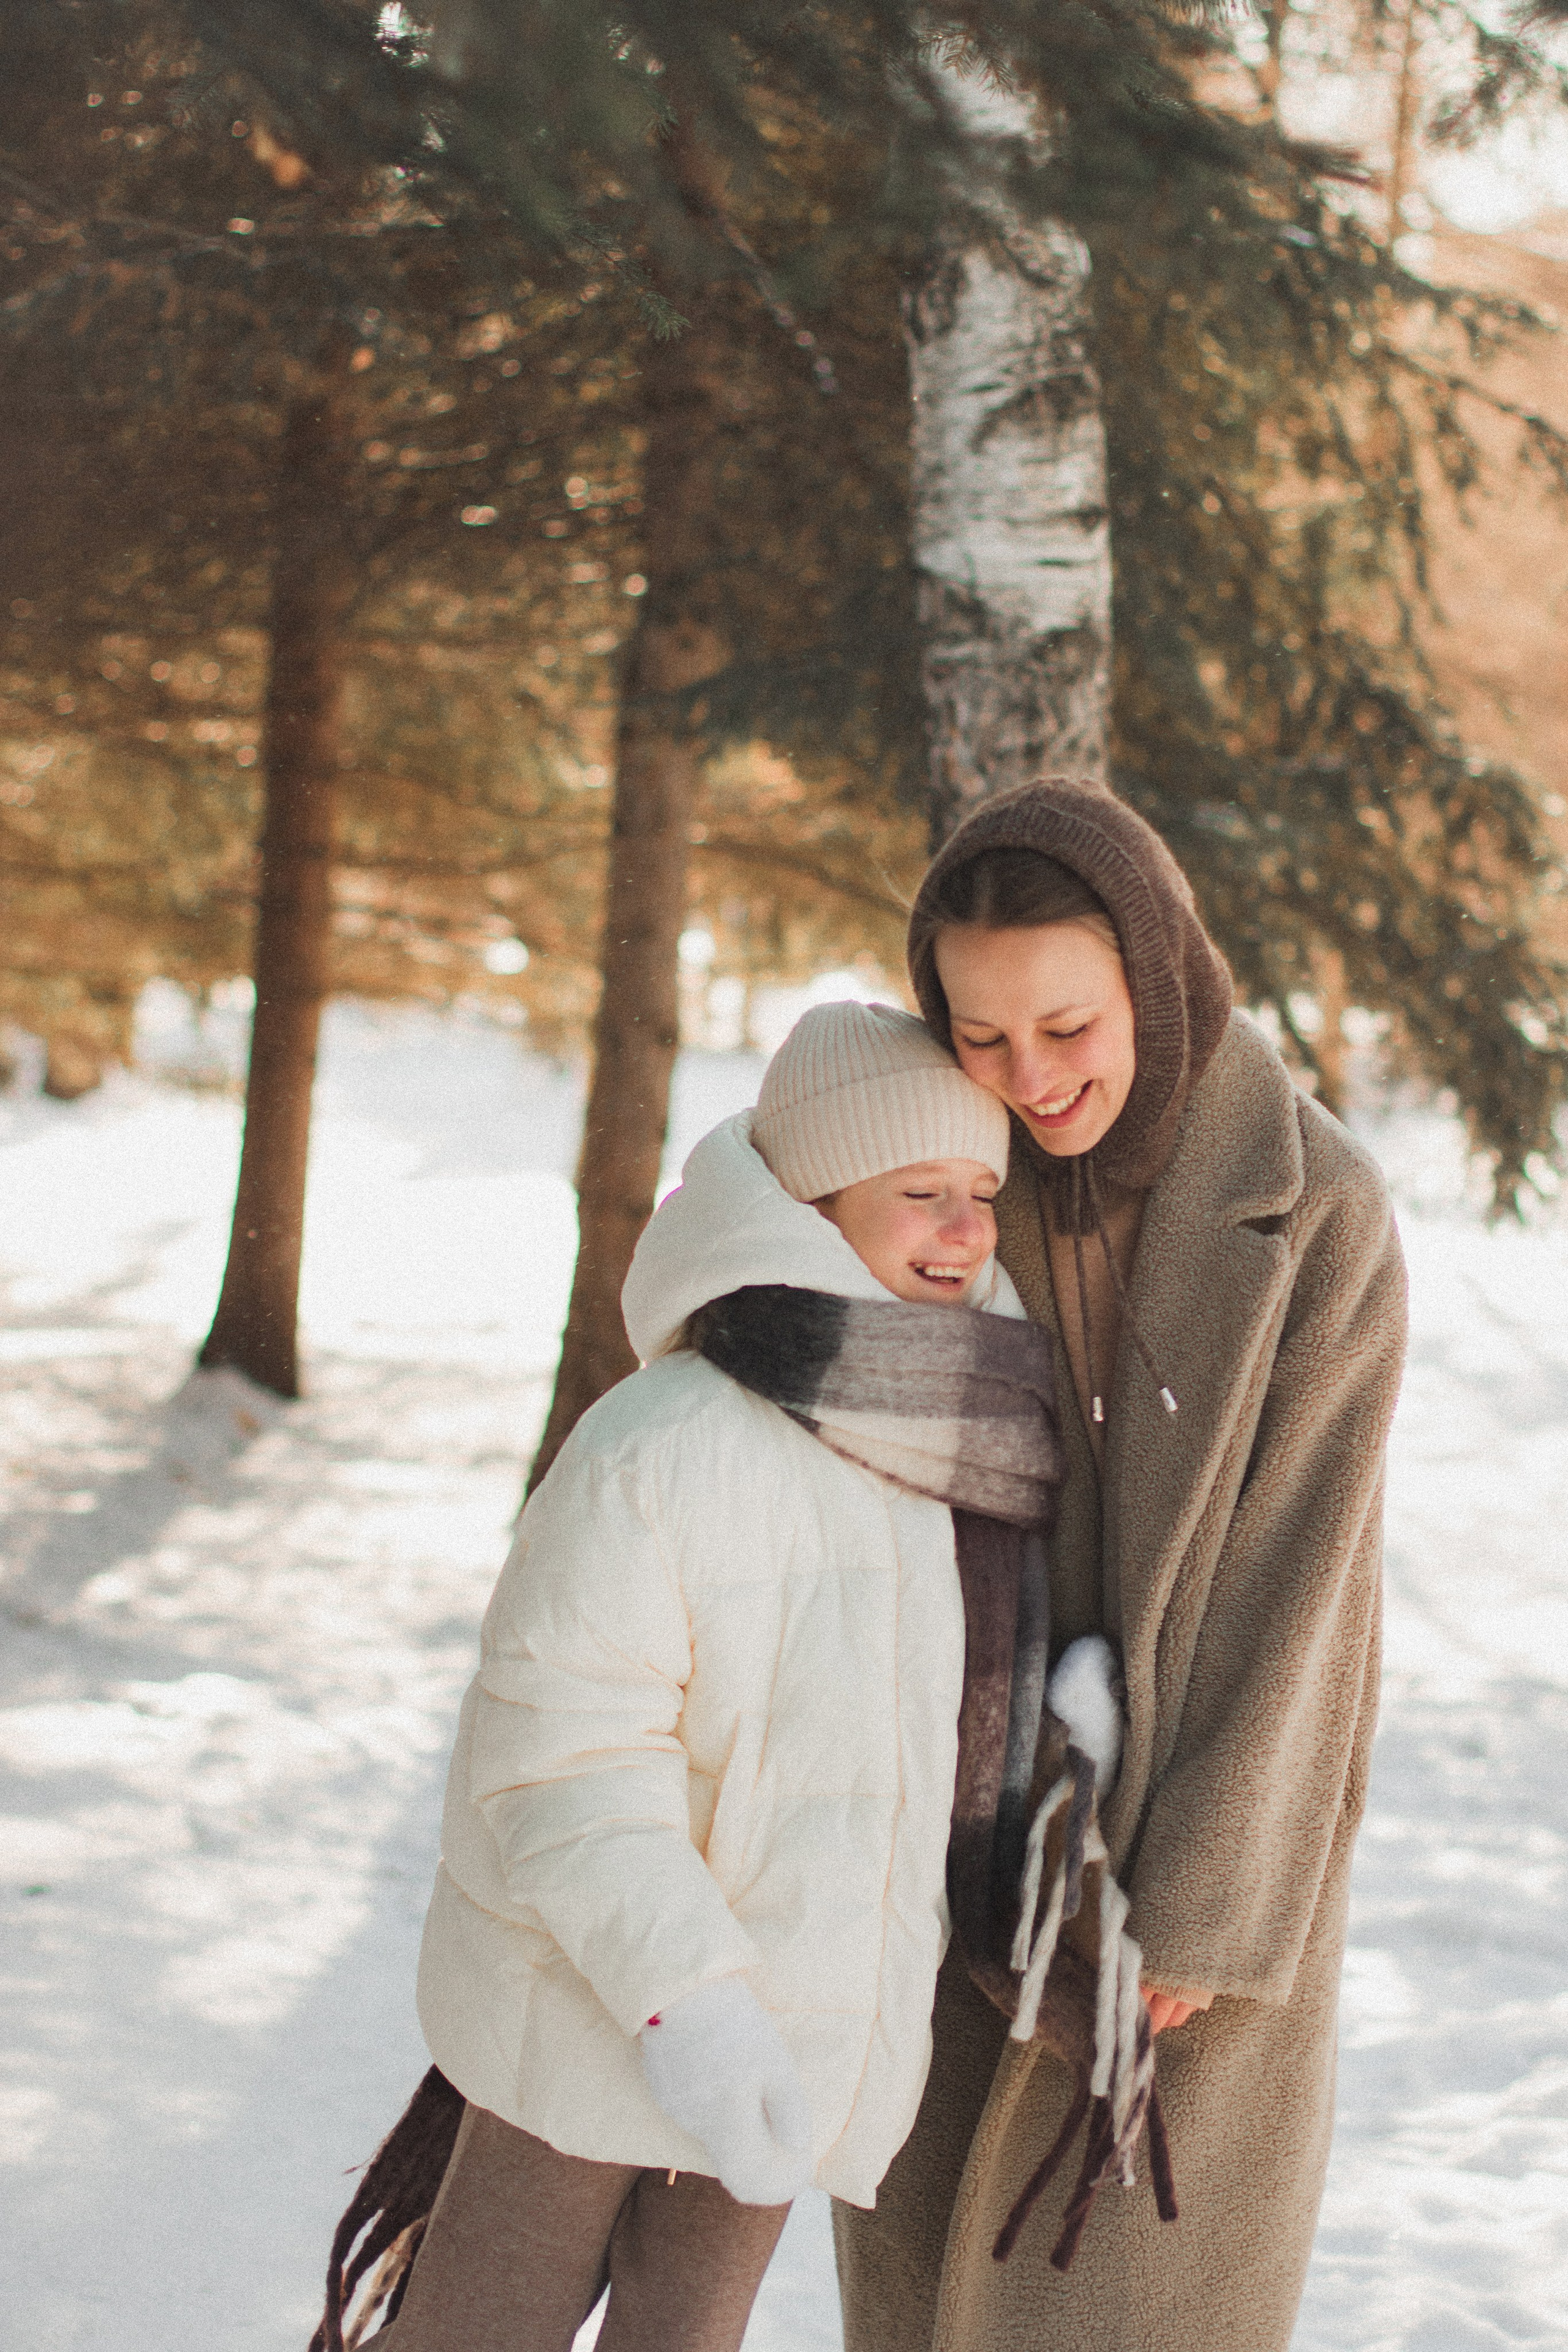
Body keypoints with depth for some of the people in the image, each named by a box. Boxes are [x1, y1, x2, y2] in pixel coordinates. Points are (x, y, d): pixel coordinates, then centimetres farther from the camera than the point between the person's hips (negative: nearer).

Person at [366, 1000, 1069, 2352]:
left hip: (787, 2002, 6)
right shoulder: (662, 1450, -27)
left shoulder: (968, 1429, -4)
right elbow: (561, 1753, -25)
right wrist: (678, 1994, -34)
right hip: (594, 1996, -6)